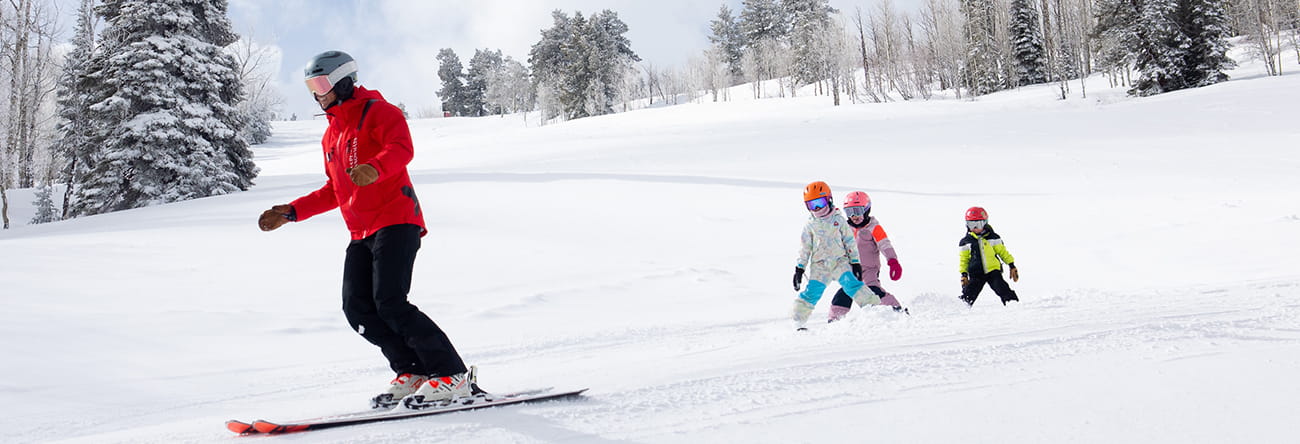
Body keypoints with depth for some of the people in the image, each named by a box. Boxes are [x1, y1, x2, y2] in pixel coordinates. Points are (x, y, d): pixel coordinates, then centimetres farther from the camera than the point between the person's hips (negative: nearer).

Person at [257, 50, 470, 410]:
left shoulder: (378, 112, -1)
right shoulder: (331, 136, 25)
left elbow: (402, 149, -21)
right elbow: (333, 192, 30)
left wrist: (375, 169, -41)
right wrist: (291, 212, 23)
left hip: (396, 221, -8)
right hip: (361, 234, 8)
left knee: (390, 303, -19)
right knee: (358, 309, -5)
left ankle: (453, 375, -13)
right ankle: (412, 372, 4)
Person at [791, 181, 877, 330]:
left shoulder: (838, 220, 6)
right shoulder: (810, 226, 9)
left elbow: (850, 241, 9)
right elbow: (804, 248, 11)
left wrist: (855, 262, 4)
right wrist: (799, 268, 4)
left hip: (840, 262, 0)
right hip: (819, 266, 1)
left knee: (852, 284, -19)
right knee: (812, 292, -11)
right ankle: (799, 322, -3)